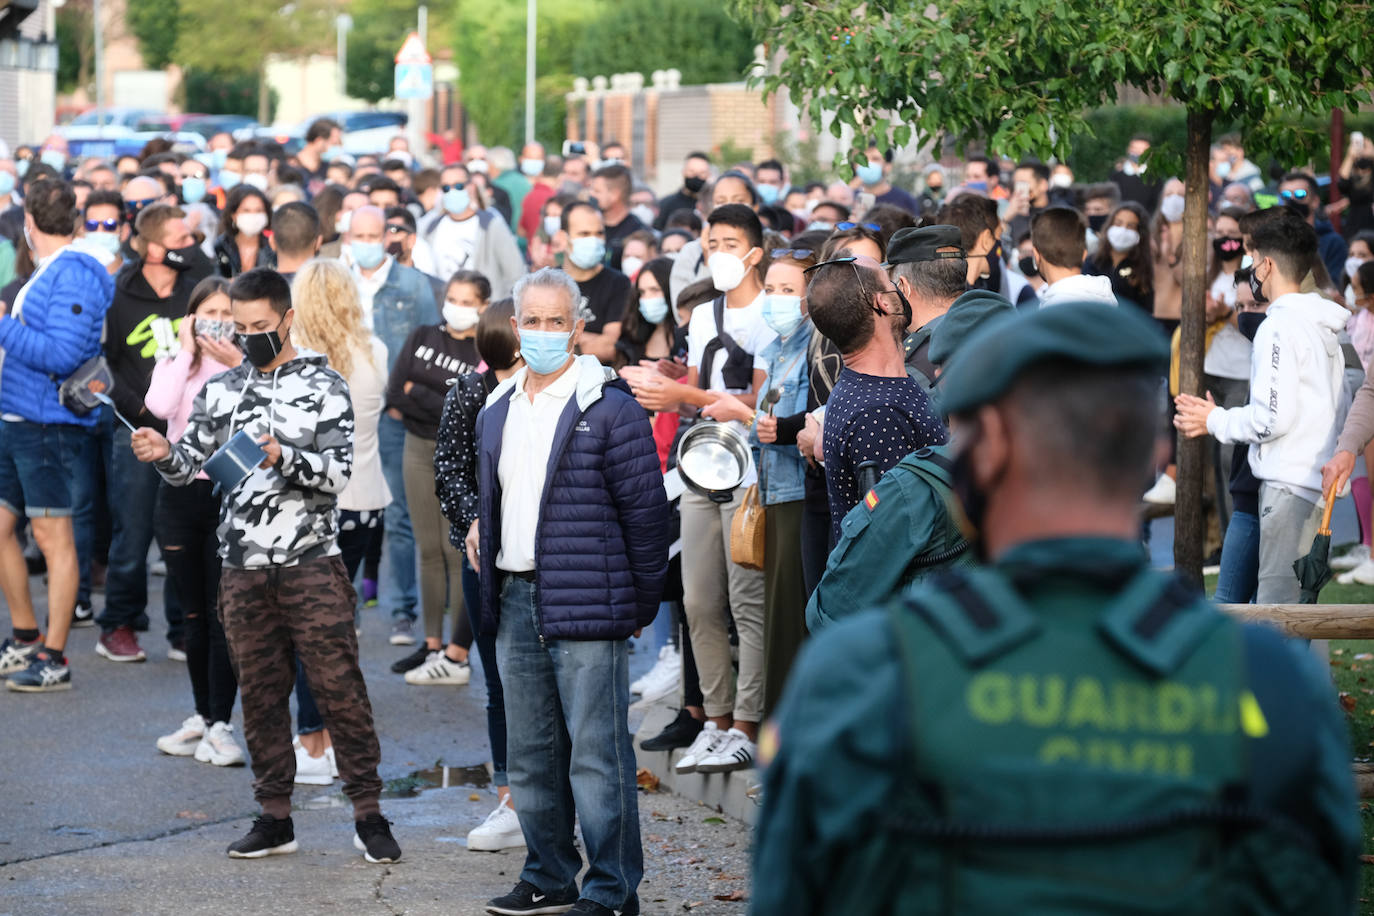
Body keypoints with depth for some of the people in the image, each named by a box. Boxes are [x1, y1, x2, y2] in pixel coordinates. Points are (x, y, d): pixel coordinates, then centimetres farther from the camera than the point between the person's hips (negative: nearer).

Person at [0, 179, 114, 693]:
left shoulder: (75, 274, -14)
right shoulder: (44, 272, 16)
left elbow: (61, 355, -22)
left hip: (48, 424, -9)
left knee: (53, 537, -3)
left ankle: (54, 659, 1)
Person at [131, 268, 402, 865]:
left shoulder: (324, 387, 0)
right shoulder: (221, 390, 12)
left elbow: (338, 473, -7)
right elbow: (190, 465, 11)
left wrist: (283, 458, -24)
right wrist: (164, 455, -11)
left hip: (311, 562, -4)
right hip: (243, 565, 4)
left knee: (339, 686, -5)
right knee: (260, 692, 7)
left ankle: (368, 814, 0)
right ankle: (275, 818, 14)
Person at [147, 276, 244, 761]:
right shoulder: (173, 365, 9)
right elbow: (160, 406, -13)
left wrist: (239, 366, -15)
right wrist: (186, 353, -6)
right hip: (181, 497, 3)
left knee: (224, 616, -5)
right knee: (194, 617, 10)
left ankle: (220, 725, -2)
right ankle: (202, 716, 21)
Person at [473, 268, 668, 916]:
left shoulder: (610, 410, -8)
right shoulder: (496, 411, 14)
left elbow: (646, 510, -7)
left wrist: (643, 603, -5)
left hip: (586, 605, -7)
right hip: (514, 601, 7)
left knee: (597, 755, -5)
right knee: (531, 756, 14)